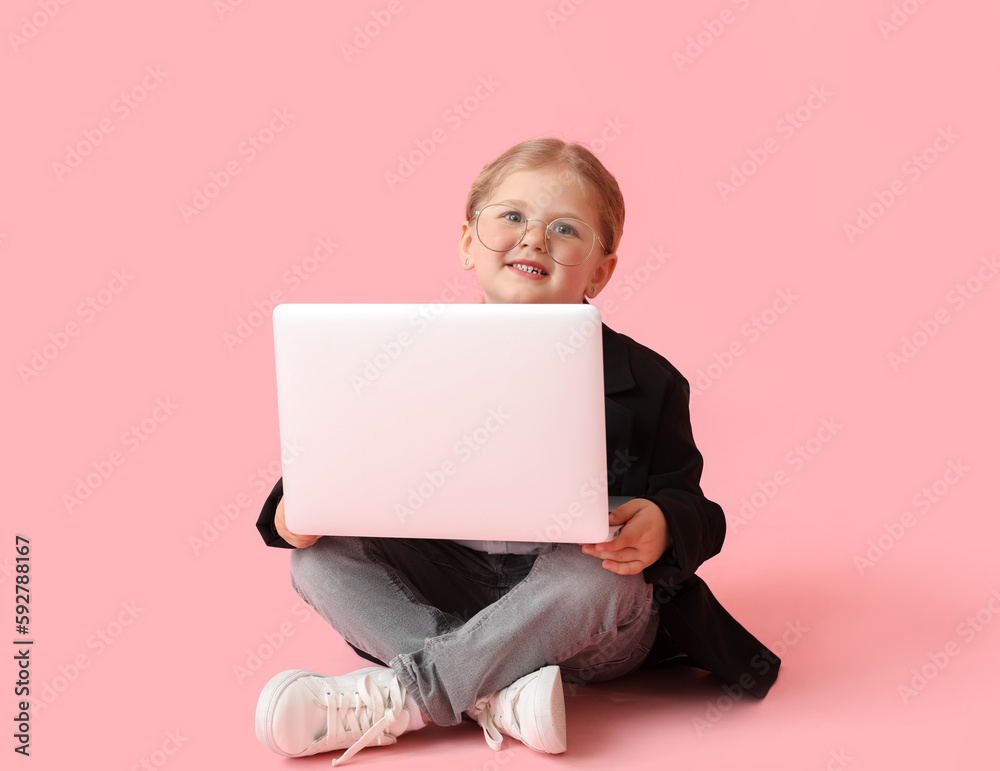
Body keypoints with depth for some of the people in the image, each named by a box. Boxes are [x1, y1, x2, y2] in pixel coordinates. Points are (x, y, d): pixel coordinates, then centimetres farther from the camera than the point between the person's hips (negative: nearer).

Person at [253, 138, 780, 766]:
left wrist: (662, 526, -31)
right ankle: (498, 696, -31)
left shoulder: (644, 383, -7)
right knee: (319, 556, -15)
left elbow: (687, 507, -7)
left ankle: (401, 694, -26)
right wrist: (295, 508, -21)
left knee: (591, 576, -36)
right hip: (449, 596, 3)